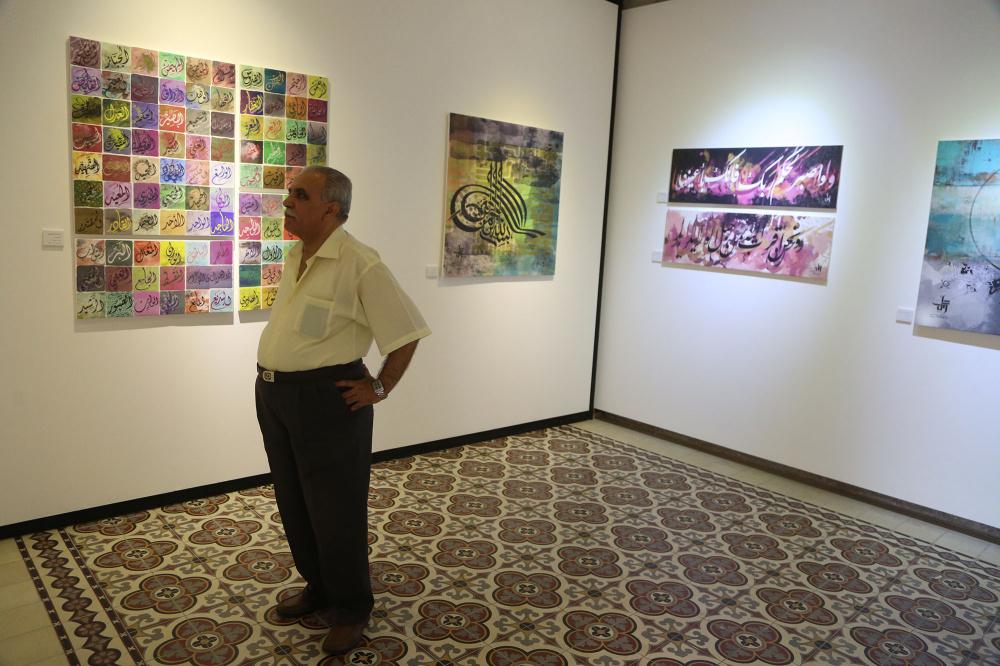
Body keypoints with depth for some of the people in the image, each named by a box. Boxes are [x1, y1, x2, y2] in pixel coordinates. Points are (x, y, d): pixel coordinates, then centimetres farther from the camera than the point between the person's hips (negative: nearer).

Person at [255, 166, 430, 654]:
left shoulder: (360, 264, -17)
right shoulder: (294, 257, 10)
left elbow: (406, 331, -16)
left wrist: (379, 388, -11)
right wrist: (272, 379, 17)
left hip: (327, 399, -8)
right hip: (274, 394, 8)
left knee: (335, 509, 4)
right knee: (293, 502, 18)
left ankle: (350, 611, 23)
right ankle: (318, 588, 39)